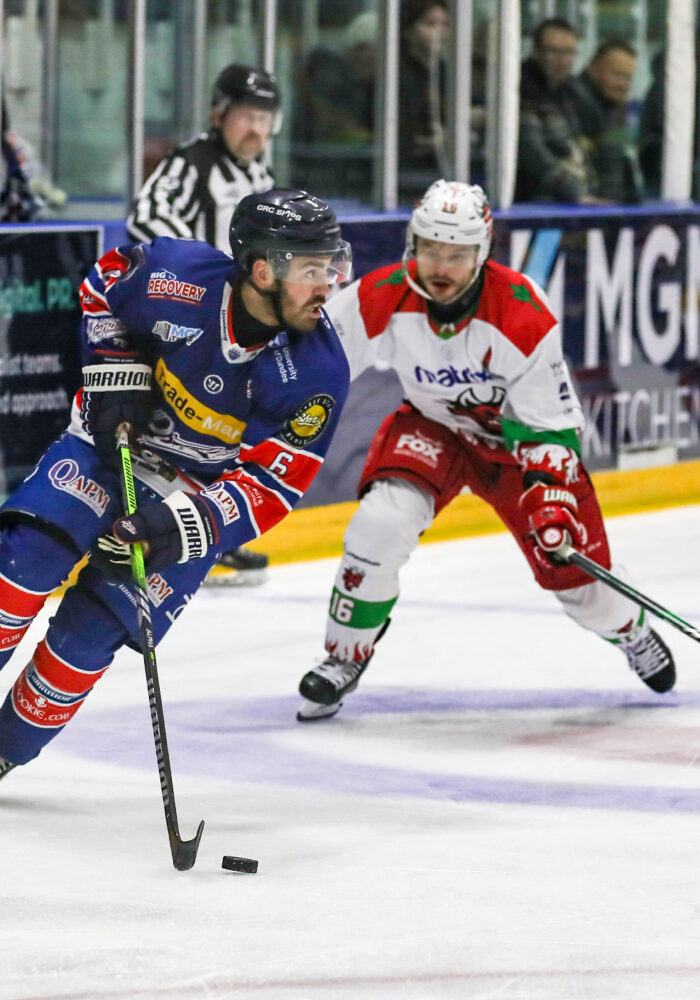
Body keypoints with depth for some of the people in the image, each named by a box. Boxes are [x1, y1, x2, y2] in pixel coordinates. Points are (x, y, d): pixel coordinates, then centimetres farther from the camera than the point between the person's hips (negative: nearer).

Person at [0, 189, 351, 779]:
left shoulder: (318, 375, -23)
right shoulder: (176, 277, -23)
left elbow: (273, 484, -21)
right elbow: (105, 282, 0)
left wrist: (191, 522, -35)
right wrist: (115, 371, -10)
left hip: (201, 492, -1)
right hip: (113, 442, 1)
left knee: (91, 630, -7)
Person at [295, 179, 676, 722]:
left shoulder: (524, 315, -31)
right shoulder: (381, 299, -27)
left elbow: (552, 423, -24)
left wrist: (551, 494, -34)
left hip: (515, 429, -1)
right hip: (432, 425, 1)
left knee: (571, 563, 0)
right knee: (383, 520, -26)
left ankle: (632, 630, 37)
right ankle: (343, 659, -7)